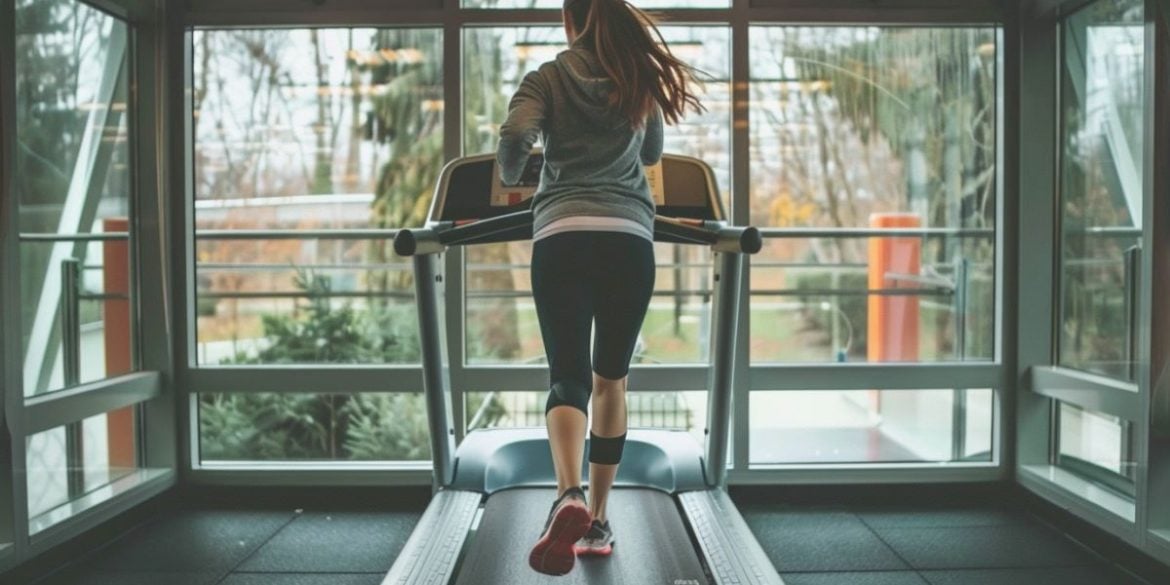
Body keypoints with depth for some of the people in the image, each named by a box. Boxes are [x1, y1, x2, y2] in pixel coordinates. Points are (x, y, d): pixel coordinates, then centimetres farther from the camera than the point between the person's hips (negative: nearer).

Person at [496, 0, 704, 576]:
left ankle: (569, 495, -28)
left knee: (568, 376, -2)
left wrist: (508, 178, 12)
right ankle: (597, 521, 15)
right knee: (610, 380, 11)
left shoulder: (547, 77, 7)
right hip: (629, 238, 2)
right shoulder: (640, 79, 16)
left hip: (562, 236, -2)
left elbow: (514, 138, -9)